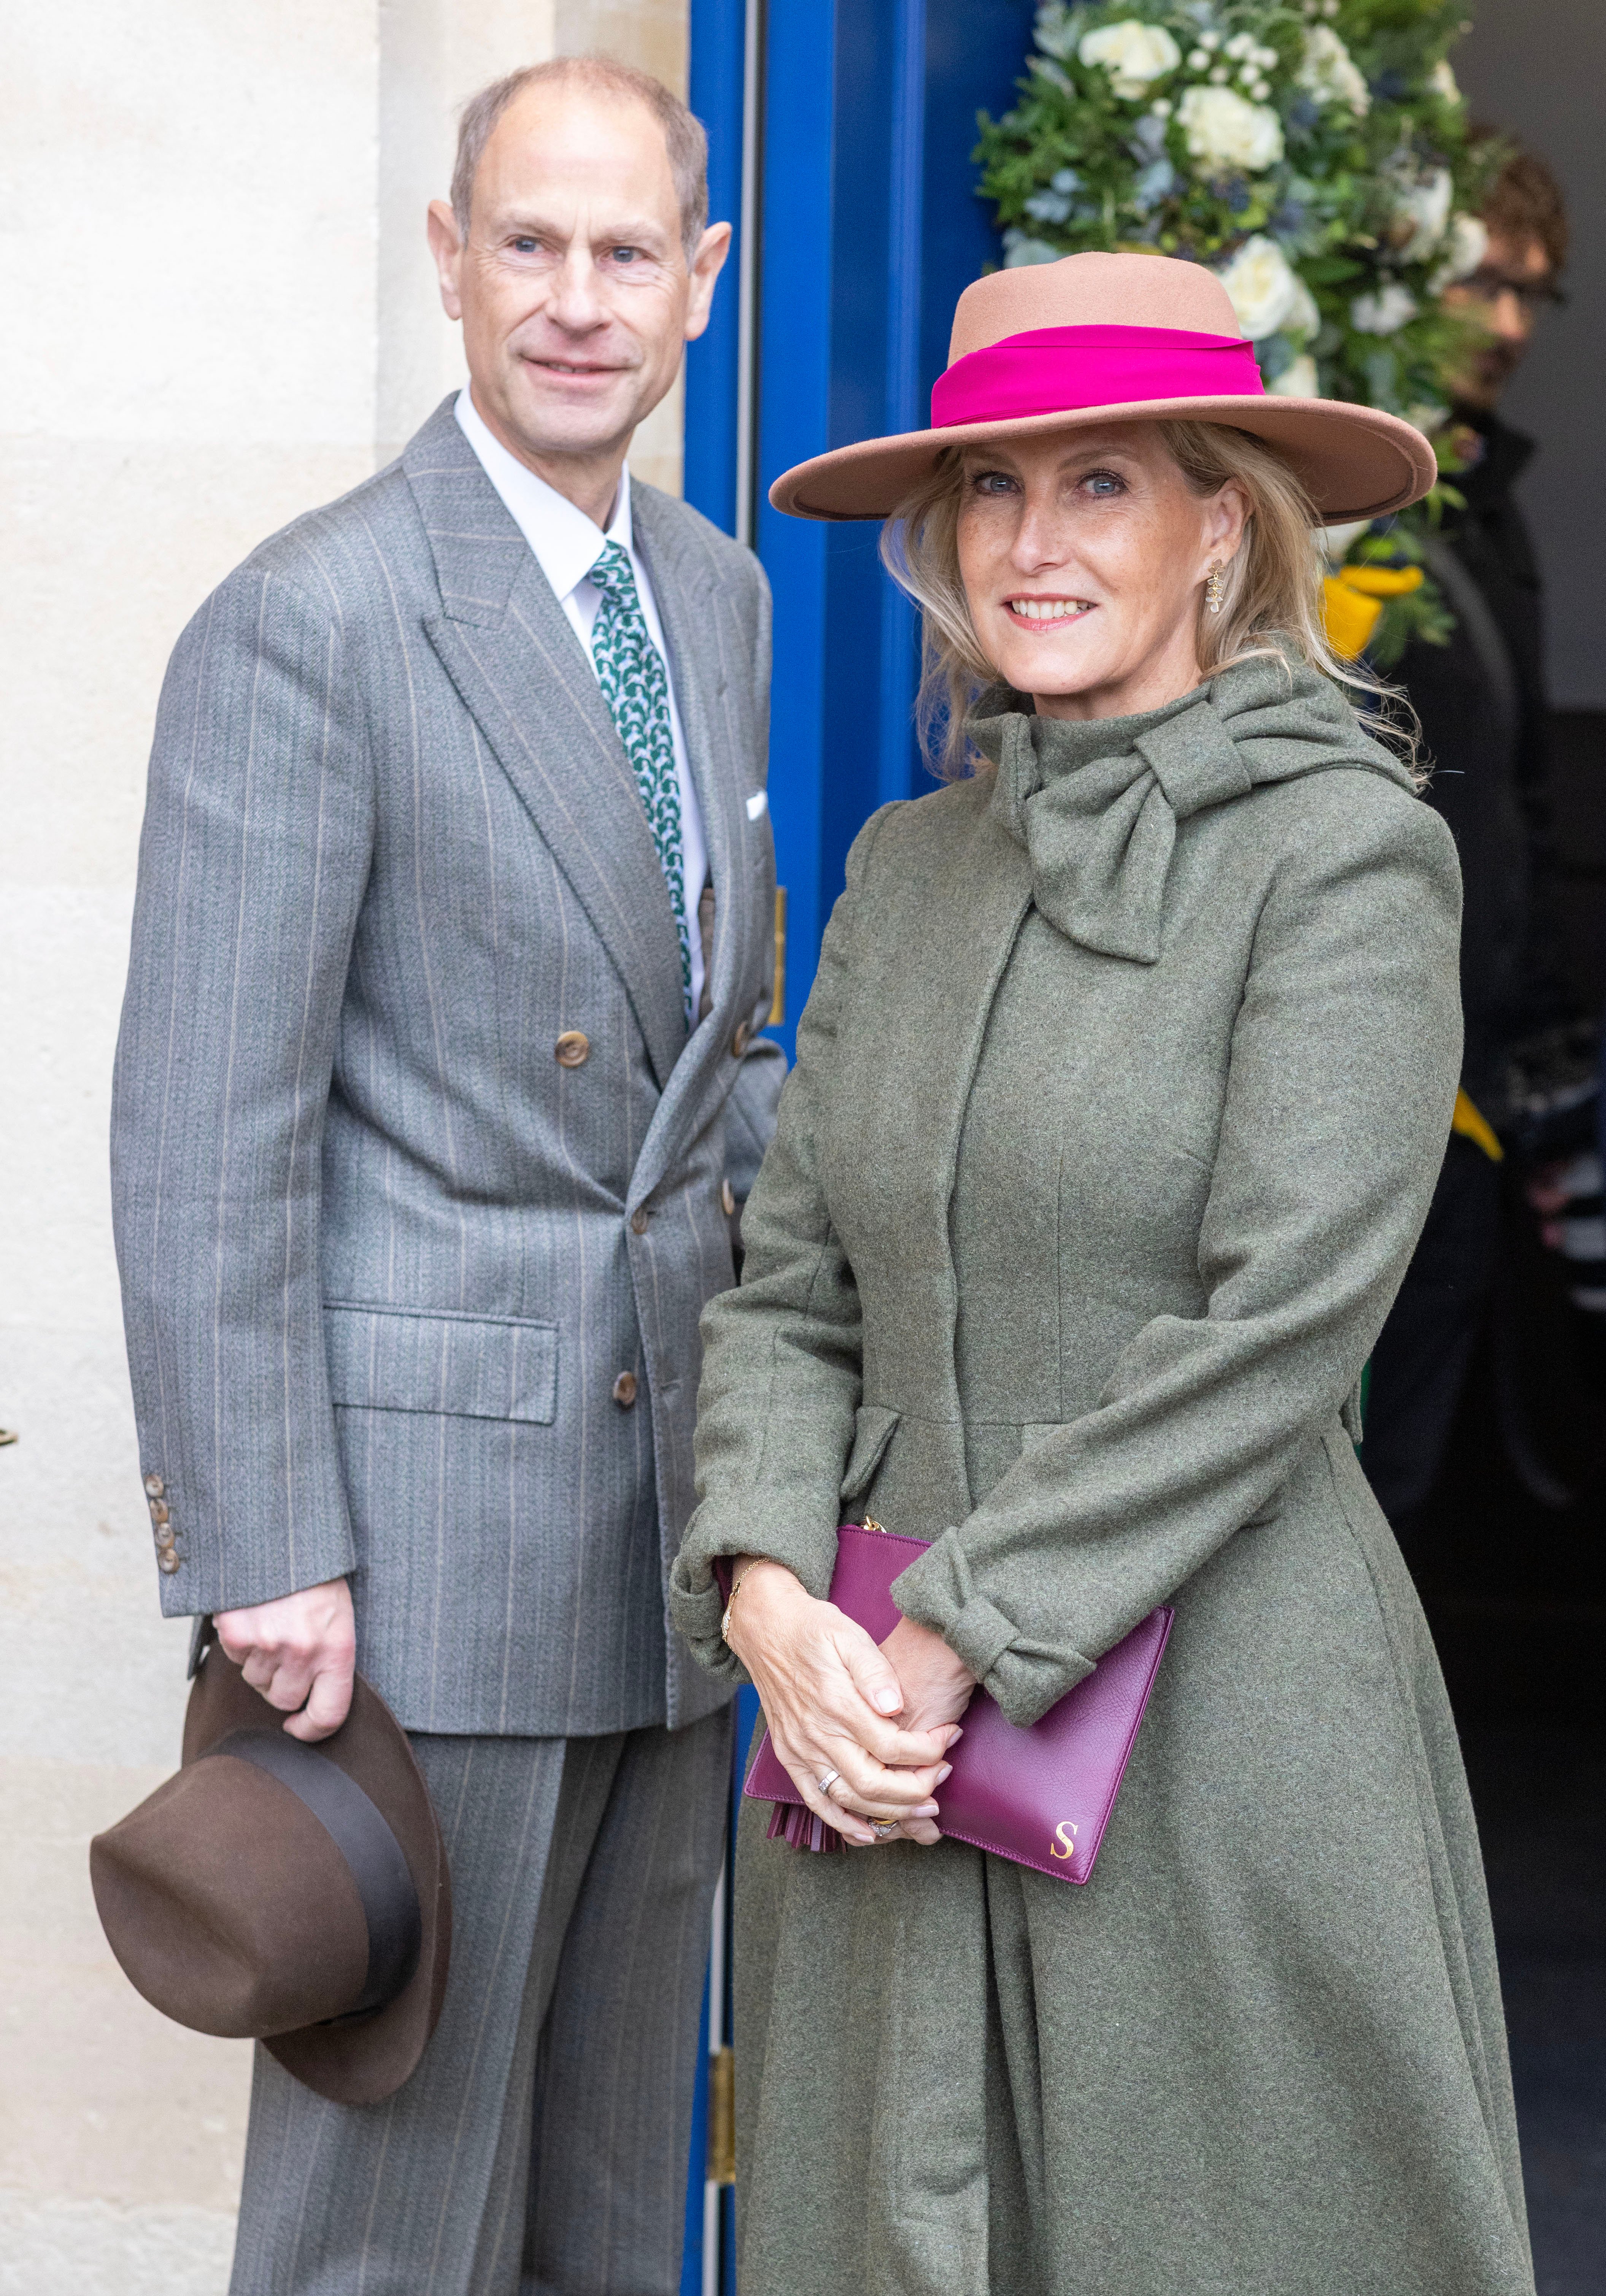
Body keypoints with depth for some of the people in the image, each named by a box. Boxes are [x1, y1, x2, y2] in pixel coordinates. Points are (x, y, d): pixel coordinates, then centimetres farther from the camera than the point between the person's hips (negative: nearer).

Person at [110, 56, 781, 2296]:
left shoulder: (720, 602, 11)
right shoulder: (310, 622, -12)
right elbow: (204, 1129, -15)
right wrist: (262, 1552, -17)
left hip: (666, 1498, 7)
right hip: (421, 1505, -7)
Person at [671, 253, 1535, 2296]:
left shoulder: (1343, 845, -8)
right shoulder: (913, 861, 11)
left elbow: (1281, 1325, -16)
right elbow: (791, 1281, 8)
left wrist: (959, 1636, -15)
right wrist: (769, 1595, -9)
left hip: (1220, 1721, -5)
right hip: (890, 1736, 5)